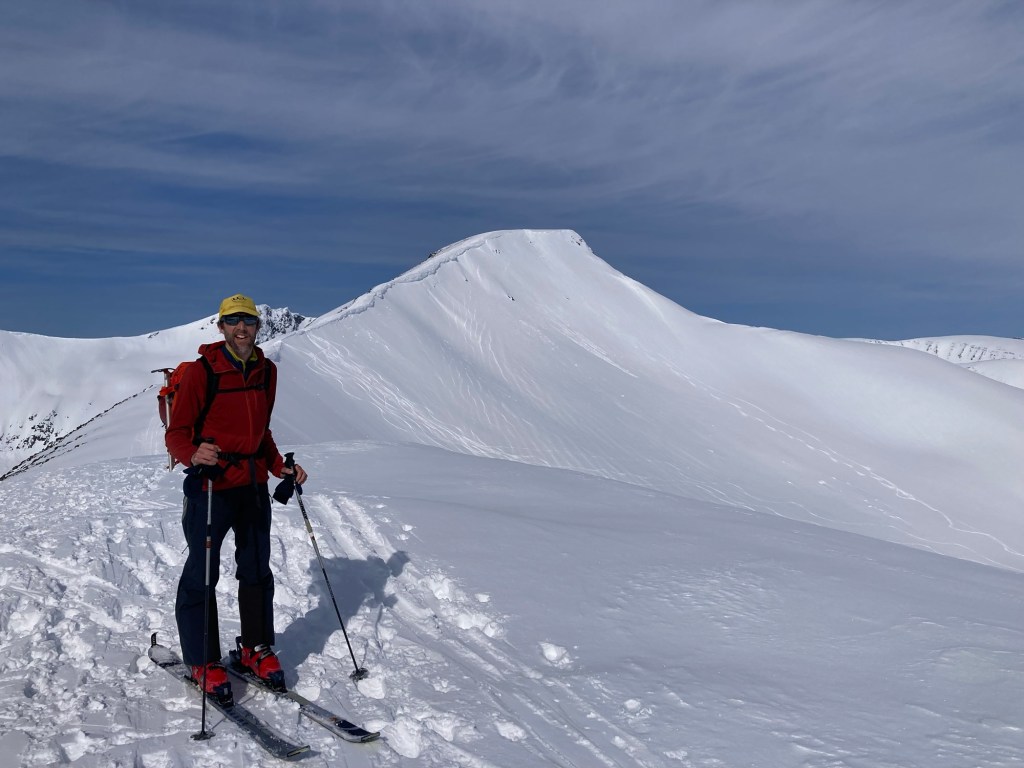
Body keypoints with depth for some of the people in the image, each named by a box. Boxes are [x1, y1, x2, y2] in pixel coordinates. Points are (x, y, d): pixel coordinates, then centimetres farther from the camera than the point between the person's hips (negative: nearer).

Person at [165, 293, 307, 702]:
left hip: (254, 484, 6)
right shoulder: (201, 371, -11)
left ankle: (256, 648, 30)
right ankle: (204, 662, 18)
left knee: (256, 569, 15)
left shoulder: (266, 371, 8)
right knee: (202, 574, 2)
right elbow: (177, 433, -10)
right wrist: (193, 455, -30)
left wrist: (281, 468, 9)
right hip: (210, 485, -6)